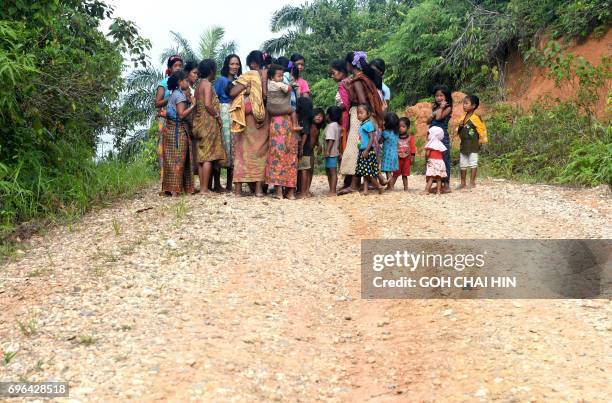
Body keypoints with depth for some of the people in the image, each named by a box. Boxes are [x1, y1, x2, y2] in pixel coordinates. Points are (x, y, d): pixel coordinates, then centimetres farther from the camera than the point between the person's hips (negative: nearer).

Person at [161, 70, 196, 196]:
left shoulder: (173, 94, 16)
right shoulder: (180, 95, -12)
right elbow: (181, 114, -19)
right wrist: (193, 105, -13)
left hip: (170, 129, 9)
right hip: (178, 130, -9)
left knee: (171, 160, 9)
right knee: (178, 160, -6)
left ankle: (169, 188, 12)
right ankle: (175, 189, -5)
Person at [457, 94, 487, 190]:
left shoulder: (475, 118, -14)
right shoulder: (463, 118, 9)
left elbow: (482, 129, -13)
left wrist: (482, 140, -11)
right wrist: (460, 127, -3)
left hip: (473, 145, -8)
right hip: (463, 145, 8)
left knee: (473, 163, -1)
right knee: (463, 164, 11)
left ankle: (472, 182, 5)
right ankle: (463, 183, 20)